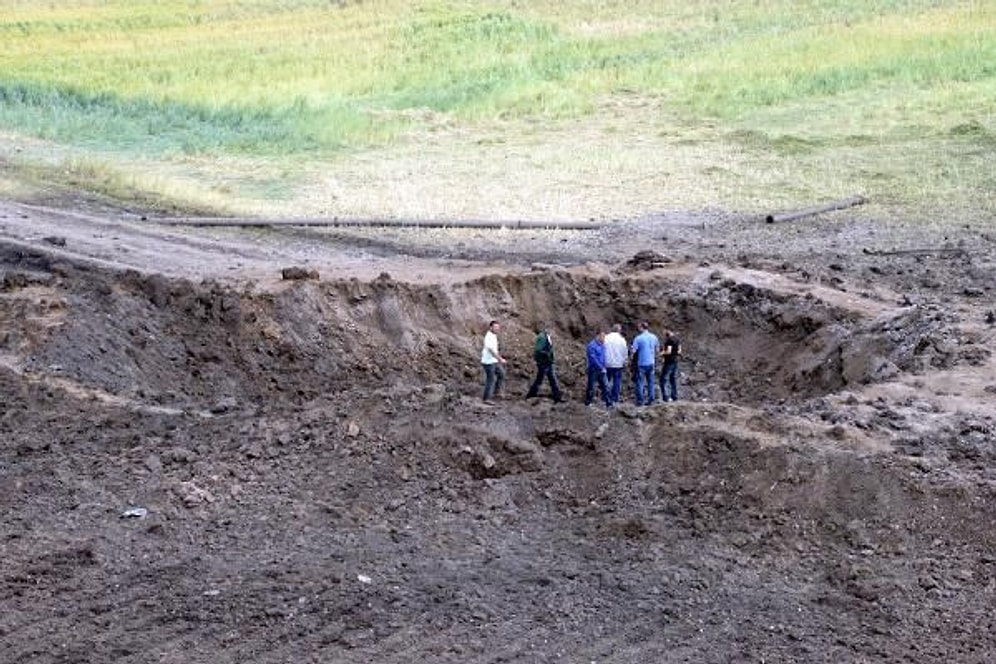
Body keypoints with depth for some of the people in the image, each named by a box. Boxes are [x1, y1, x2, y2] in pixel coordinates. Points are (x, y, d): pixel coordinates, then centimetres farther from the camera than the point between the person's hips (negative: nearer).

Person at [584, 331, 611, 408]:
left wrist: (604, 367, 7)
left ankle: (608, 403, 3)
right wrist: (601, 368, -19)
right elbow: (593, 358, -21)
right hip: (593, 370, -7)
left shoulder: (602, 345, 9)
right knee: (591, 387, 4)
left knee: (605, 386, 2)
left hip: (601, 370, 7)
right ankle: (588, 402, 18)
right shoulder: (592, 345, -15)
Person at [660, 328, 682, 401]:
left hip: (669, 362, -8)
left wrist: (662, 353, -5)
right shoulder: (677, 339, 8)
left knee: (664, 379, -3)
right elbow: (679, 351, 14)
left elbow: (668, 351, -22)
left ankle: (664, 397, -8)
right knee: (674, 379, 14)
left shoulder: (669, 340, -17)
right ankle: (674, 397, 16)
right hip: (675, 361, 8)